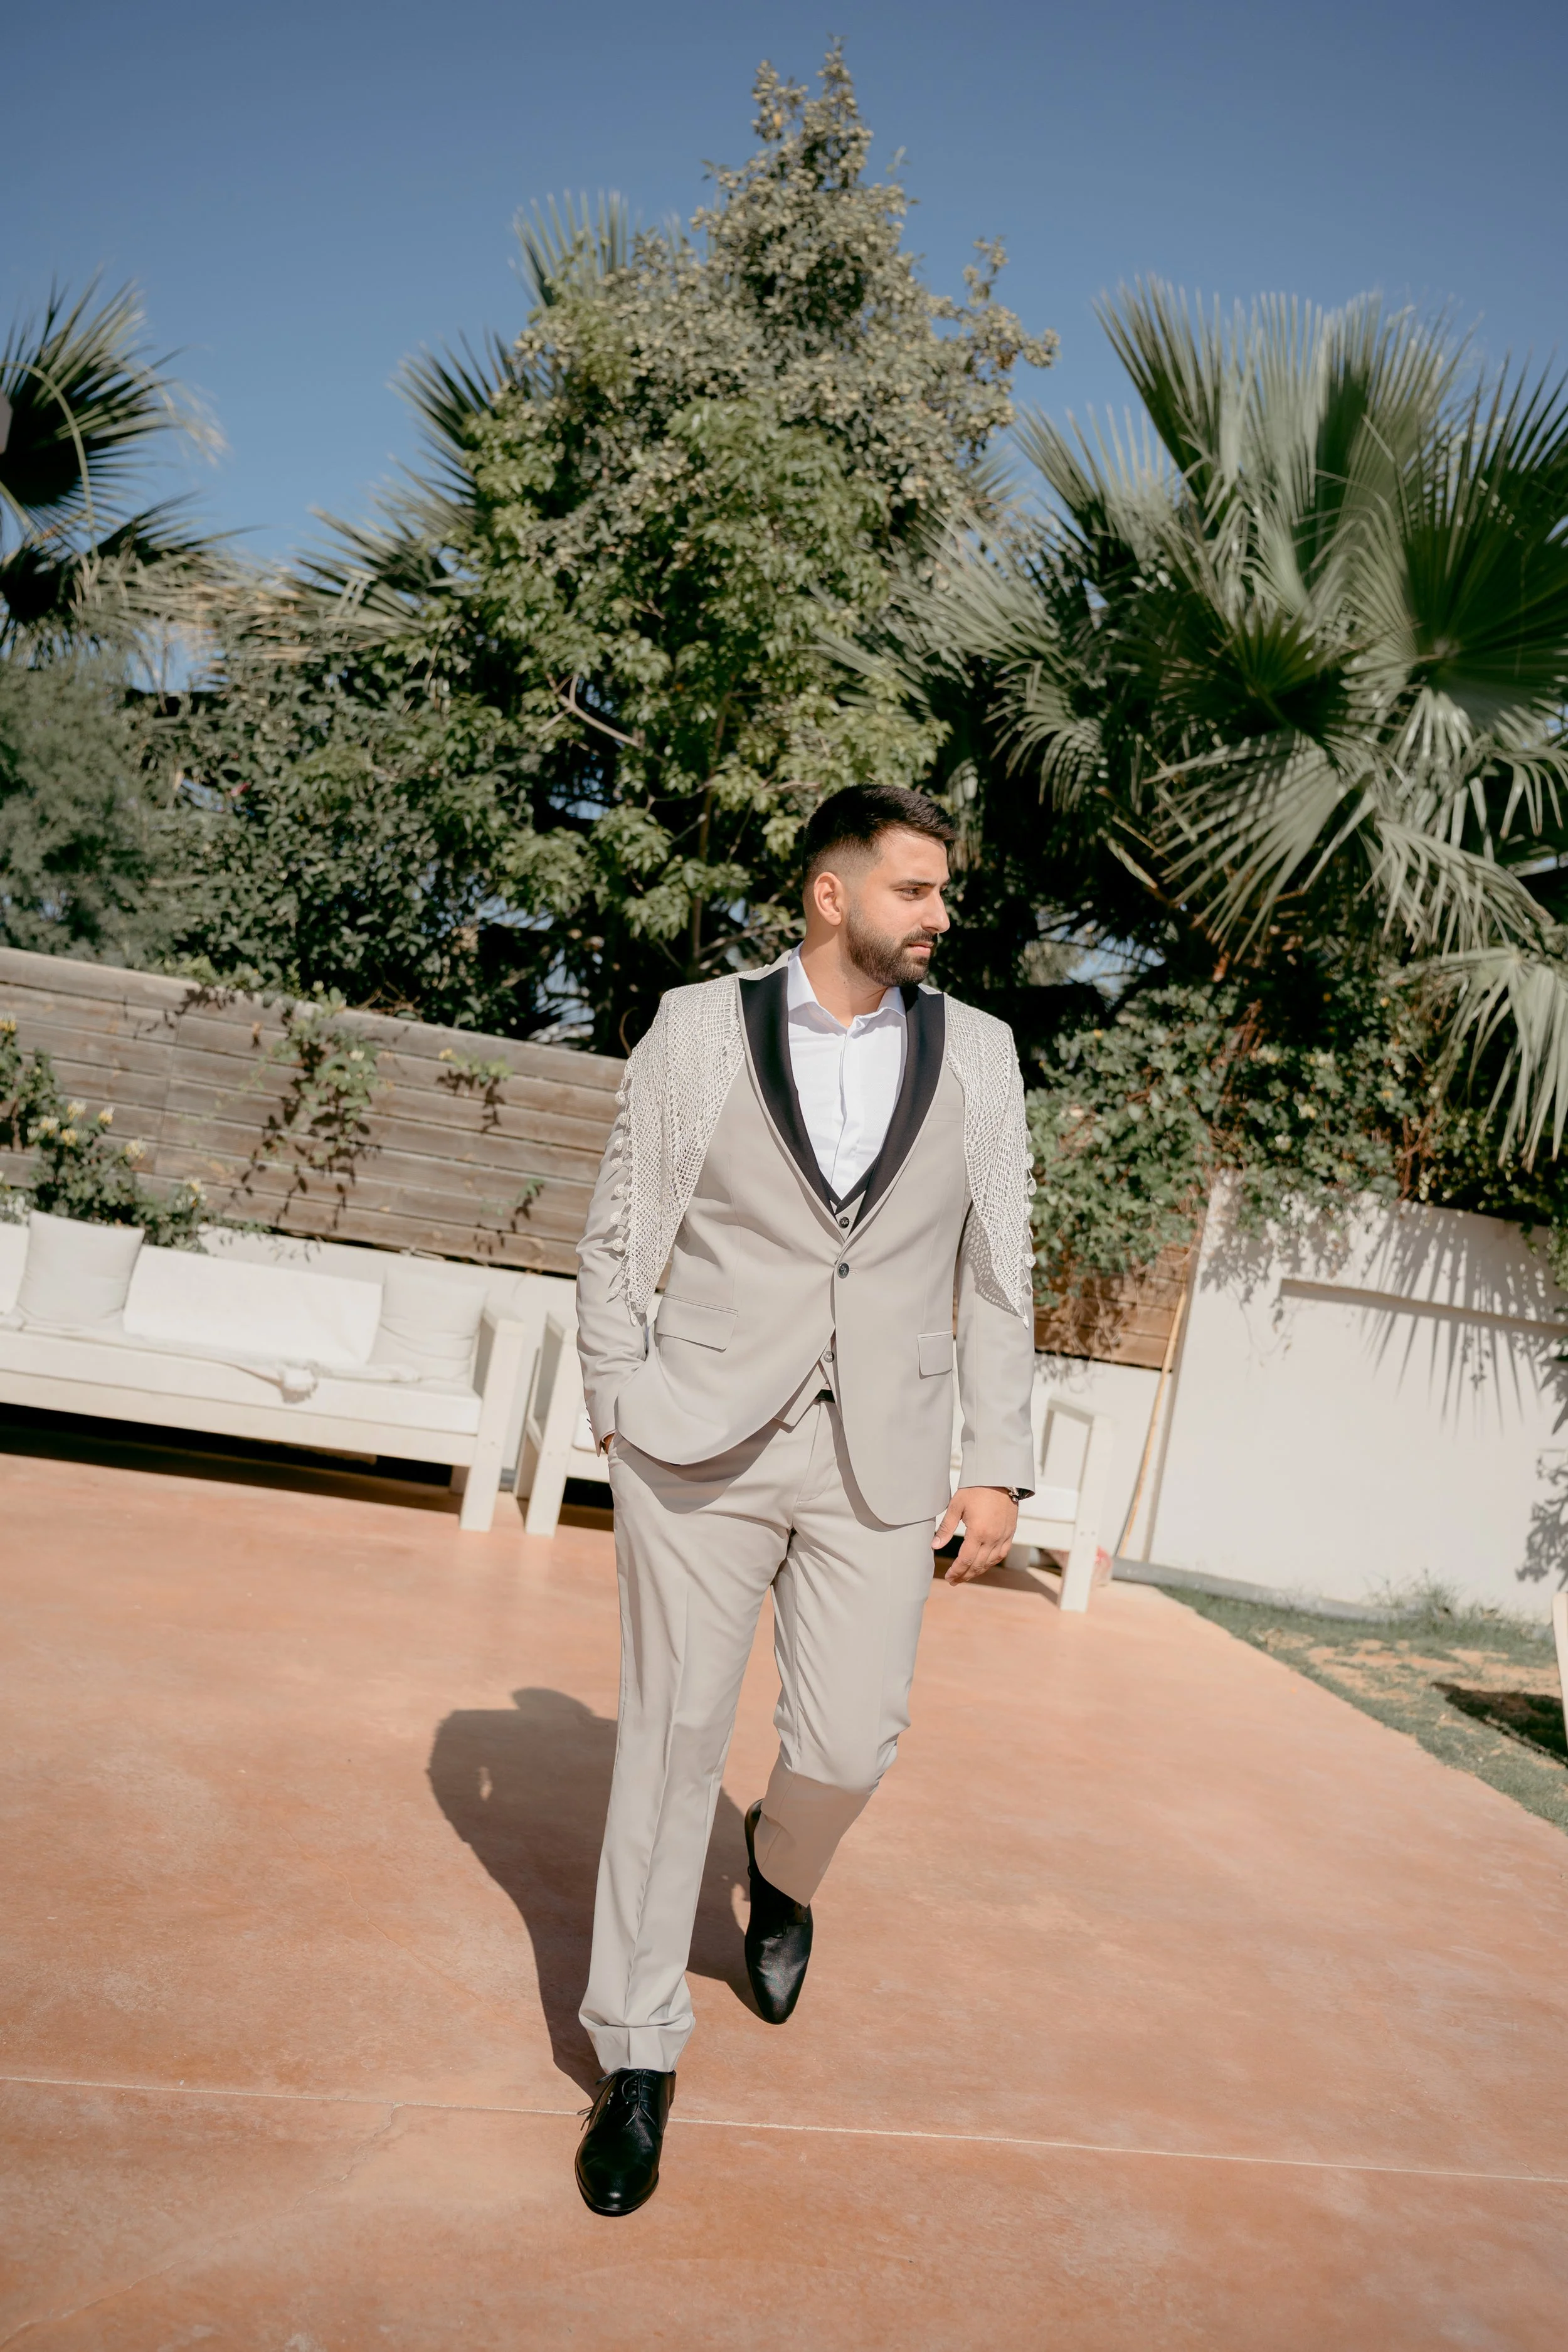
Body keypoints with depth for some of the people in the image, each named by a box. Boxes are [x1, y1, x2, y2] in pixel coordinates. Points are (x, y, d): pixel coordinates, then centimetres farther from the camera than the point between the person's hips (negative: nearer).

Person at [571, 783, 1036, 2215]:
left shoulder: (977, 1055, 7)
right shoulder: (700, 1029, 2)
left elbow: (998, 1277, 7)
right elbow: (621, 1238, 5)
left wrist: (998, 1467, 3)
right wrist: (621, 1407, -2)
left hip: (880, 1460, 2)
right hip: (701, 1445, -1)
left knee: (851, 1745, 1)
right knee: (674, 1739, 4)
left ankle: (783, 1875, 39)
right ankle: (638, 2057, 21)